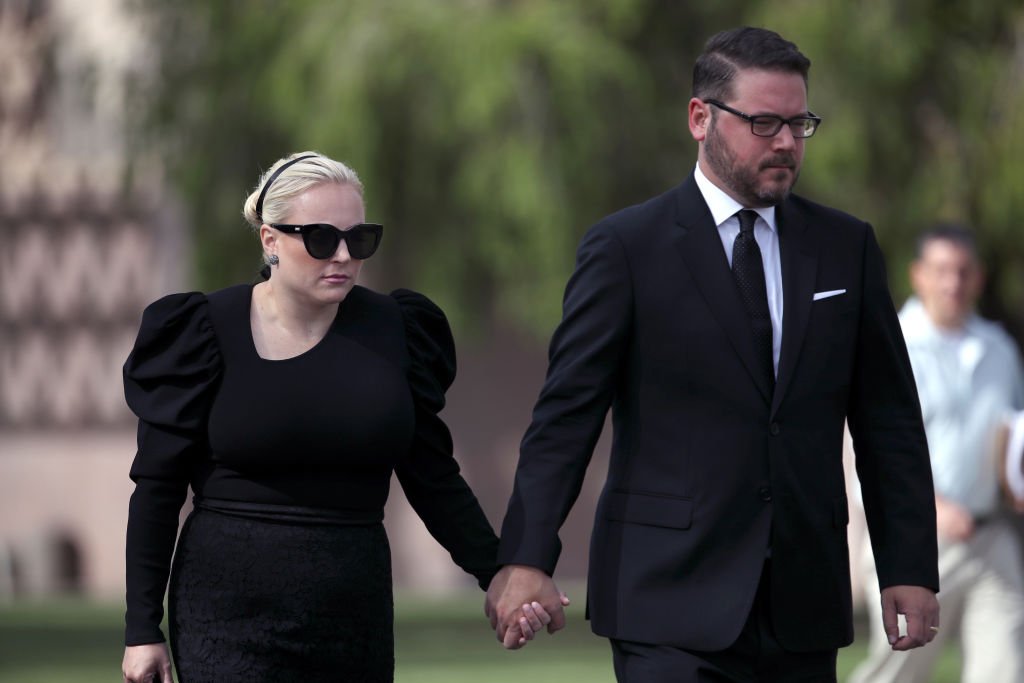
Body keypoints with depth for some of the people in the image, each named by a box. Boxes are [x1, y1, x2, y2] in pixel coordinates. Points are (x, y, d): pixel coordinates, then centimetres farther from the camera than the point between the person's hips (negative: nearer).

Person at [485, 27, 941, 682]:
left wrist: (911, 569, 4)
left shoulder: (846, 247, 11)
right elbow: (567, 412, -6)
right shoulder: (626, 247, -1)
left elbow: (889, 420, 11)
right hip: (672, 605, -4)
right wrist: (526, 559, -16)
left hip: (804, 609, 4)